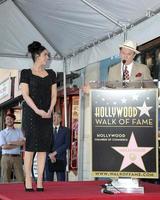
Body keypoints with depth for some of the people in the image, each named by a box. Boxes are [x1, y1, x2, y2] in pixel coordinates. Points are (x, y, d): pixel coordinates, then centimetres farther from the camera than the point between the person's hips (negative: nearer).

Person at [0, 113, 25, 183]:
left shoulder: (19, 131, 14)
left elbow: (23, 142, -3)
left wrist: (11, 142, -8)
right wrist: (17, 144, -5)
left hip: (17, 157, 2)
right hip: (6, 157, -2)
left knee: (21, 180, -4)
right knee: (6, 180, -2)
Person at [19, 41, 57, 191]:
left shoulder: (51, 74, 16)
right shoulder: (26, 73, 3)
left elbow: (54, 94, 12)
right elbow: (25, 95, -5)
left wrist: (50, 110, -4)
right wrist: (37, 110, -15)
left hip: (47, 115, 4)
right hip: (31, 113, -4)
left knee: (43, 147, 0)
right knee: (30, 146, -7)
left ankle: (40, 181, 1)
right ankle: (28, 180, -5)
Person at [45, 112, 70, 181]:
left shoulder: (65, 130, 9)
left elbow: (66, 144, -1)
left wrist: (55, 152, -9)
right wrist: (50, 155, -9)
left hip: (60, 159, -1)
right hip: (49, 159, 1)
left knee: (61, 180, -5)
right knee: (48, 180, 0)